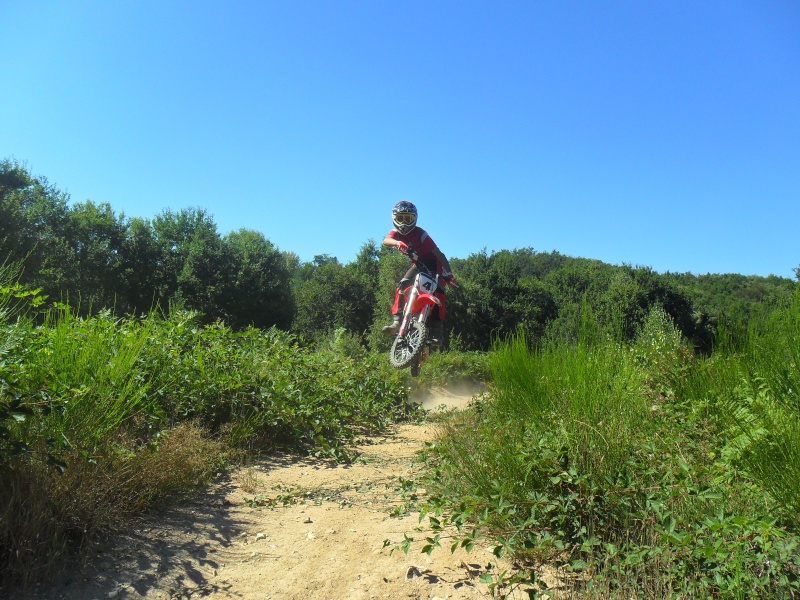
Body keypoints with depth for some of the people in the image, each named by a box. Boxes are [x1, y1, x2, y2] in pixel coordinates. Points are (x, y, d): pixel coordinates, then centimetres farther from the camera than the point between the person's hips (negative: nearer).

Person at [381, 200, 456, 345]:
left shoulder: (420, 234, -27)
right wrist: (398, 243, -56)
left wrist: (449, 273, -37)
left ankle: (437, 330, -25)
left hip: (433, 264, -5)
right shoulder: (396, 233, -10)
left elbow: (439, 254, -29)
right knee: (402, 286, -15)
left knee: (438, 292, -23)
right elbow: (386, 240, -34)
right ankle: (397, 321, -17)